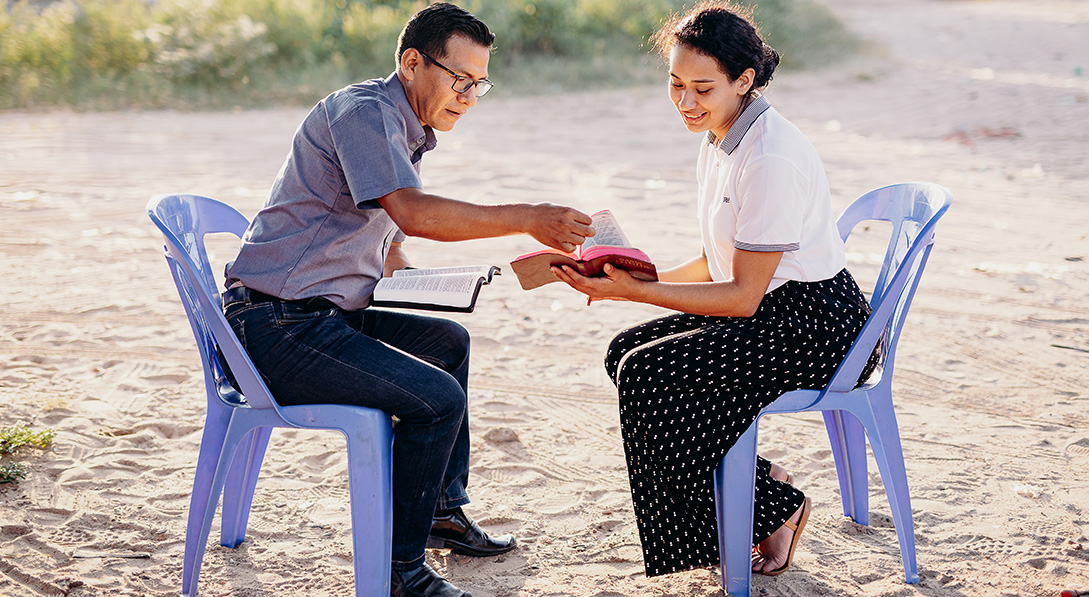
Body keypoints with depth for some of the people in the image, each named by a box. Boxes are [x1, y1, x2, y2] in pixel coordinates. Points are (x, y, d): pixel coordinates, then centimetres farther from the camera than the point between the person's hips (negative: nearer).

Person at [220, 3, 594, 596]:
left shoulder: (405, 129, 18)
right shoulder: (364, 110, -15)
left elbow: (388, 232, 26)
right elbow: (413, 213, -31)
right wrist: (528, 219, -31)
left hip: (320, 314, 11)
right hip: (275, 325, -11)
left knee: (450, 342, 23)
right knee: (437, 397, -21)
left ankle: (445, 509, 30)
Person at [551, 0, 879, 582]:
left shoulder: (773, 159, -23)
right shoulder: (719, 142, 7)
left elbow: (742, 296, -21)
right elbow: (719, 264, 13)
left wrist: (634, 291, -22)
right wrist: (642, 278, -3)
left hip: (815, 325, -10)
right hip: (768, 309, 10)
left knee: (647, 377, -18)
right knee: (625, 352, 1)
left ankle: (773, 508, -1)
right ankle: (749, 486, 8)